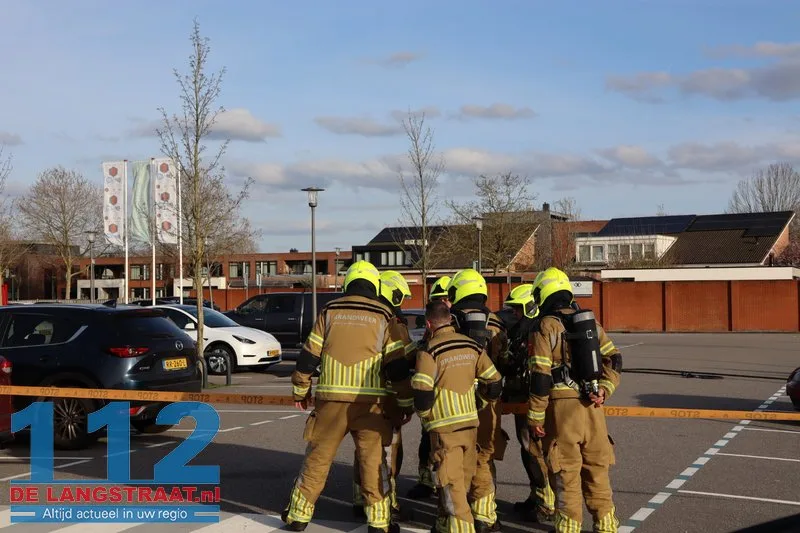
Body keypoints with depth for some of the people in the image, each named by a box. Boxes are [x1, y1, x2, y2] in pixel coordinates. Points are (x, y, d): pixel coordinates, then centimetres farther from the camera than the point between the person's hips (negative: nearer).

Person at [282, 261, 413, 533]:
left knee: (317, 457, 11)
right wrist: (406, 402, 5)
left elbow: (309, 356, 6)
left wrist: (300, 390, 18)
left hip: (331, 398, 1)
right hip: (370, 400, -1)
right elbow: (397, 365, -1)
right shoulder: (384, 316, 2)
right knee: (374, 460, 6)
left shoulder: (329, 311, 5)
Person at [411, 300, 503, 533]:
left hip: (445, 426, -6)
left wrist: (423, 414, 0)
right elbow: (494, 383, 7)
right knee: (463, 480, 17)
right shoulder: (473, 346, 5)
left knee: (451, 483, -1)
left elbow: (422, 391, -19)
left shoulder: (430, 350, -12)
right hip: (471, 423, 6)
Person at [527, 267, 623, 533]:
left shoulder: (546, 327, -7)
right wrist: (604, 390, -1)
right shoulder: (591, 322, 11)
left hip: (562, 406, -5)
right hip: (592, 406, 5)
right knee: (597, 468, 13)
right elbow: (614, 360, 6)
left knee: (566, 472, 3)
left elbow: (540, 377, -11)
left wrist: (535, 417, -6)